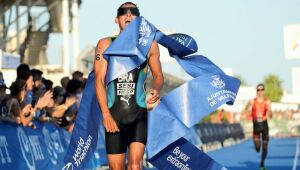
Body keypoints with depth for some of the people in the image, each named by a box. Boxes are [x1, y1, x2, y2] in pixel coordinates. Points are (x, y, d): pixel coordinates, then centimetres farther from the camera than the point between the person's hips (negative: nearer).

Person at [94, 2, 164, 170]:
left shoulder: (149, 45, 7)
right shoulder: (106, 45, 5)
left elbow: (158, 75, 16)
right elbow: (99, 80, 0)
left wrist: (156, 90, -8)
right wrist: (106, 114, -10)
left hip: (139, 113, -1)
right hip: (113, 114, 1)